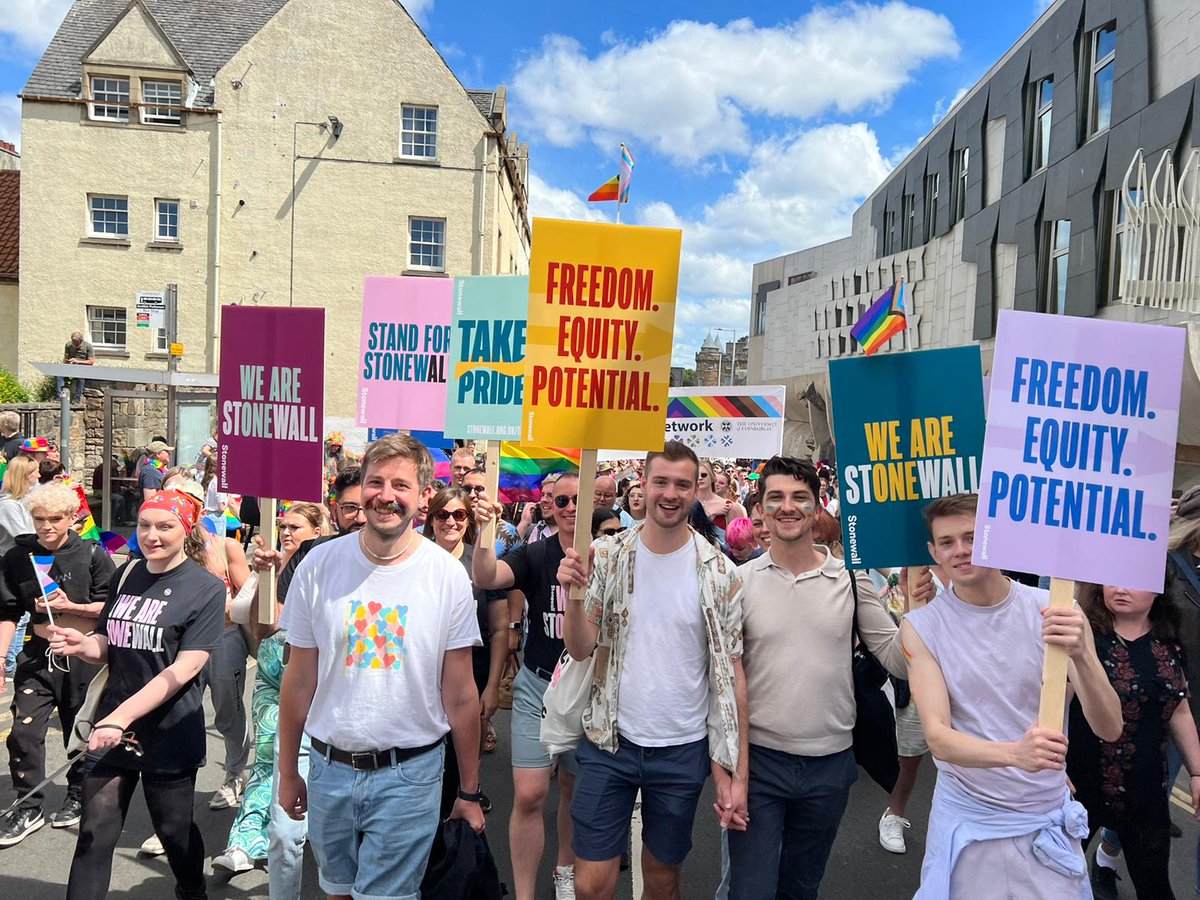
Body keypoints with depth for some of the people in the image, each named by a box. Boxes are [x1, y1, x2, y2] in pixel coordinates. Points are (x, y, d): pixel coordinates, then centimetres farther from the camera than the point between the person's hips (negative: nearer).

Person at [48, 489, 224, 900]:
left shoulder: (204, 588, -11)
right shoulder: (127, 575, 5)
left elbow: (185, 668, -17)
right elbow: (109, 647, 13)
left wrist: (123, 716, -23)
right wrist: (83, 644, -10)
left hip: (169, 733, -4)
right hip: (112, 726, 4)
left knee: (174, 830, 13)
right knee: (94, 834, 5)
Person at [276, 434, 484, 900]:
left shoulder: (449, 575, -10)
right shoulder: (319, 565, -6)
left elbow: (460, 695, -5)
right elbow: (299, 681, 2)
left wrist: (469, 791, 0)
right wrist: (287, 771, 7)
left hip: (409, 774, -2)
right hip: (329, 769, 3)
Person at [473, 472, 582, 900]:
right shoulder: (535, 555, -6)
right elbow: (485, 578, -23)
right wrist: (485, 531, -38)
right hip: (538, 686, -1)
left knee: (576, 789, 18)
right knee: (529, 795, -4)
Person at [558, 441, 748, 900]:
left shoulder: (719, 573, -7)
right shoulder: (608, 557, -5)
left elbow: (730, 673, -4)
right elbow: (581, 650, -6)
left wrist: (737, 775, -6)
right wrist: (572, 593, -25)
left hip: (683, 750, 0)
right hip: (610, 742, 0)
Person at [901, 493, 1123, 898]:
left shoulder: (1056, 612, -9)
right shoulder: (921, 626, -11)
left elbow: (1109, 729, -11)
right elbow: (938, 737, -16)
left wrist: (1082, 655, -31)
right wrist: (1014, 753, -35)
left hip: (1048, 821, 1)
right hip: (967, 822, -1)